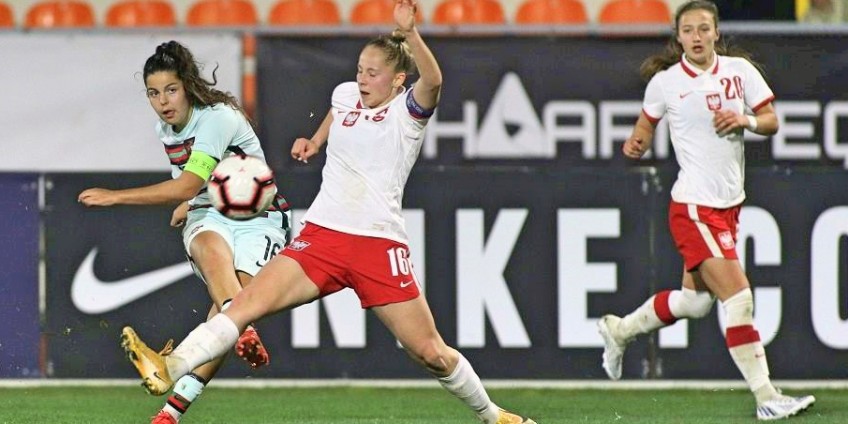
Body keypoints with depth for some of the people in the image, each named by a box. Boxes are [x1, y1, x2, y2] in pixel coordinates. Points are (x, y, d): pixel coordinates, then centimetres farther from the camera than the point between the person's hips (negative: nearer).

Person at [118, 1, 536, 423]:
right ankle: (169, 369, -31)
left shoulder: (407, 110, -2)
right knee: (249, 301, -18)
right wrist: (314, 141, 30)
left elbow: (432, 80, -26)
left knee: (431, 352, -1)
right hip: (321, 237, 4)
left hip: (380, 244, -4)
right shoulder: (345, 94, 14)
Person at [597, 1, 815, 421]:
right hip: (694, 206, -6)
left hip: (730, 204, 6)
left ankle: (618, 330, 40)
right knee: (738, 296, -15)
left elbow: (771, 121, 6)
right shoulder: (665, 82, -5)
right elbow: (647, 122, 11)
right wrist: (638, 143, -10)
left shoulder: (740, 70, 2)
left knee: (695, 300, 16)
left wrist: (747, 120, -14)